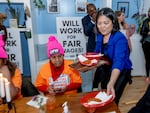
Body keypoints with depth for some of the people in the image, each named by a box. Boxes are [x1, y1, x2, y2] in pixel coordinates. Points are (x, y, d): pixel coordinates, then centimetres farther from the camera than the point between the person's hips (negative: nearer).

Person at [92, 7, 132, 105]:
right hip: (105, 69, 7)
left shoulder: (120, 38, -27)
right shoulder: (100, 36, -5)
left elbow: (118, 62, -39)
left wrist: (111, 84, -53)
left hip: (120, 72, -6)